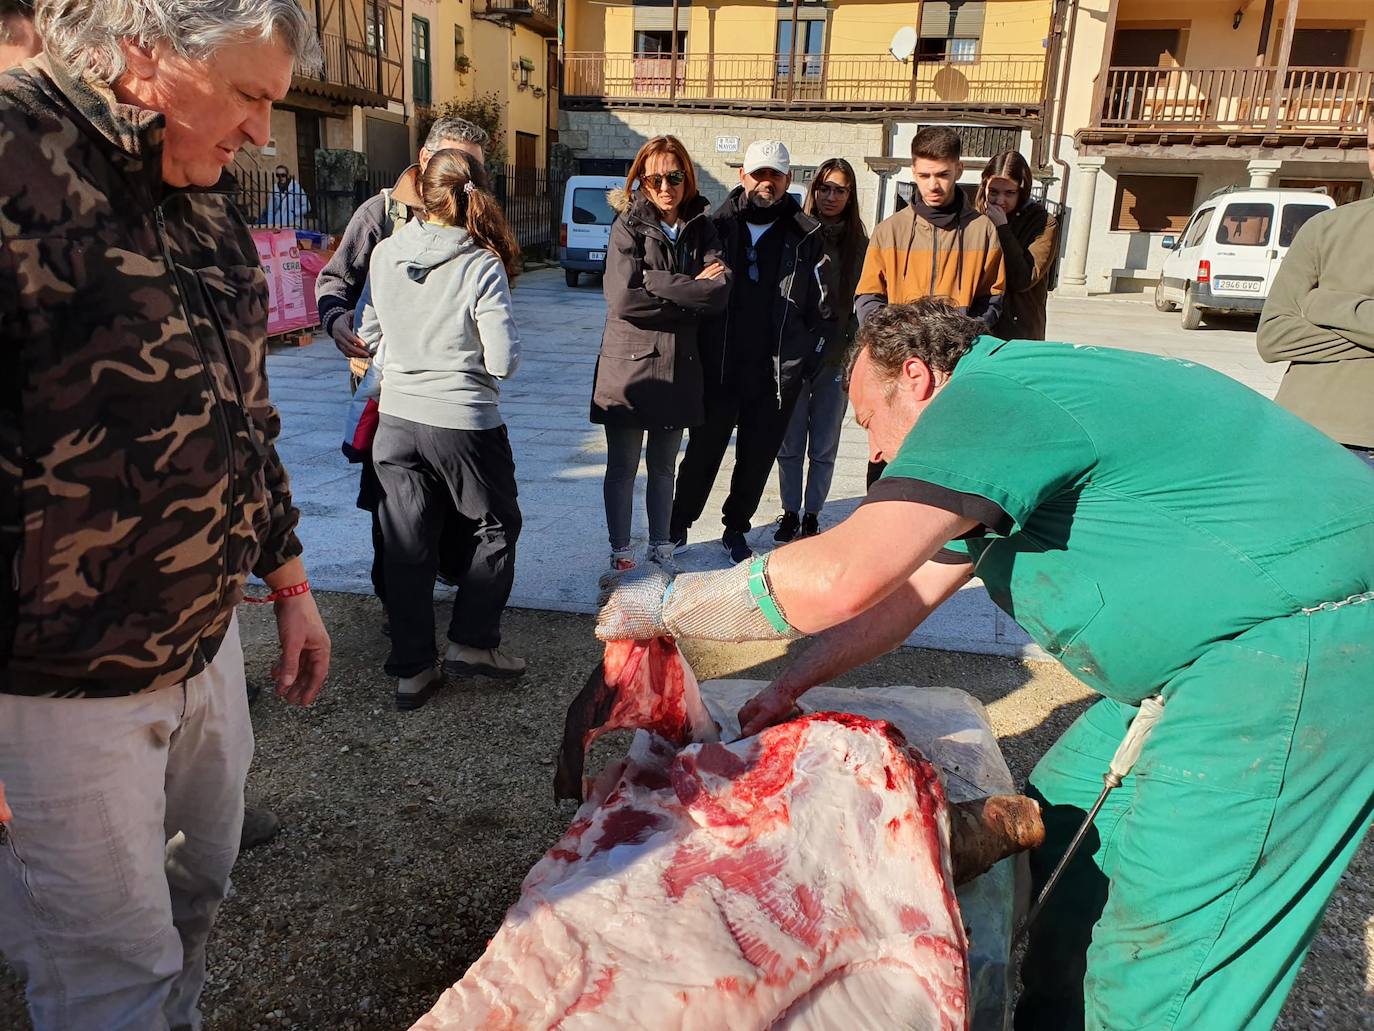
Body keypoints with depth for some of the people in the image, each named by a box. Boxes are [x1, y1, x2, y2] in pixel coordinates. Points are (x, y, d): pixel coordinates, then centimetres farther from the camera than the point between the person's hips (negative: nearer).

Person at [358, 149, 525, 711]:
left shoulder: (385, 254, 1)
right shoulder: (482, 265, -13)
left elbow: (370, 335, 11)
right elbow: (502, 361, -14)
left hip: (397, 418, 4)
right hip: (463, 420, -4)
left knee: (407, 546, 11)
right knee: (497, 526, 18)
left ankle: (411, 669, 19)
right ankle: (471, 642, 19)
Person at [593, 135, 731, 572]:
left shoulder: (701, 228, 7)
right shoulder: (628, 225, -4)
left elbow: (720, 292, -9)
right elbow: (623, 297, -18)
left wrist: (653, 281, -16)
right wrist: (690, 291, -12)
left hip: (679, 366, 4)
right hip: (629, 363, -3)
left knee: (664, 467, 15)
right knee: (622, 467, 6)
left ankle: (661, 548, 27)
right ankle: (620, 552, 18)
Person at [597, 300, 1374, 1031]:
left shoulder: (985, 396, -18)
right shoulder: (1019, 407, 16)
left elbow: (838, 580, -28)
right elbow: (907, 590, 19)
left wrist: (665, 603, -14)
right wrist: (790, 687, 17)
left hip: (1303, 647, -11)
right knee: (1063, 818, 16)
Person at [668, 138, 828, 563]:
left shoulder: (805, 235, 3)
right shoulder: (718, 226, 2)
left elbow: (820, 304, 7)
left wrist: (806, 353, 0)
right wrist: (697, 351, 0)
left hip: (776, 374, 1)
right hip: (718, 369, -1)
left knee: (757, 458, 12)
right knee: (703, 451, 7)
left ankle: (736, 528, 30)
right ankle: (678, 524, 24)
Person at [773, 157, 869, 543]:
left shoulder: (860, 244, 4)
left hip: (835, 359, 0)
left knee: (823, 448, 8)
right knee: (790, 444, 6)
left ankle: (812, 515, 22)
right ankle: (790, 513, 21)